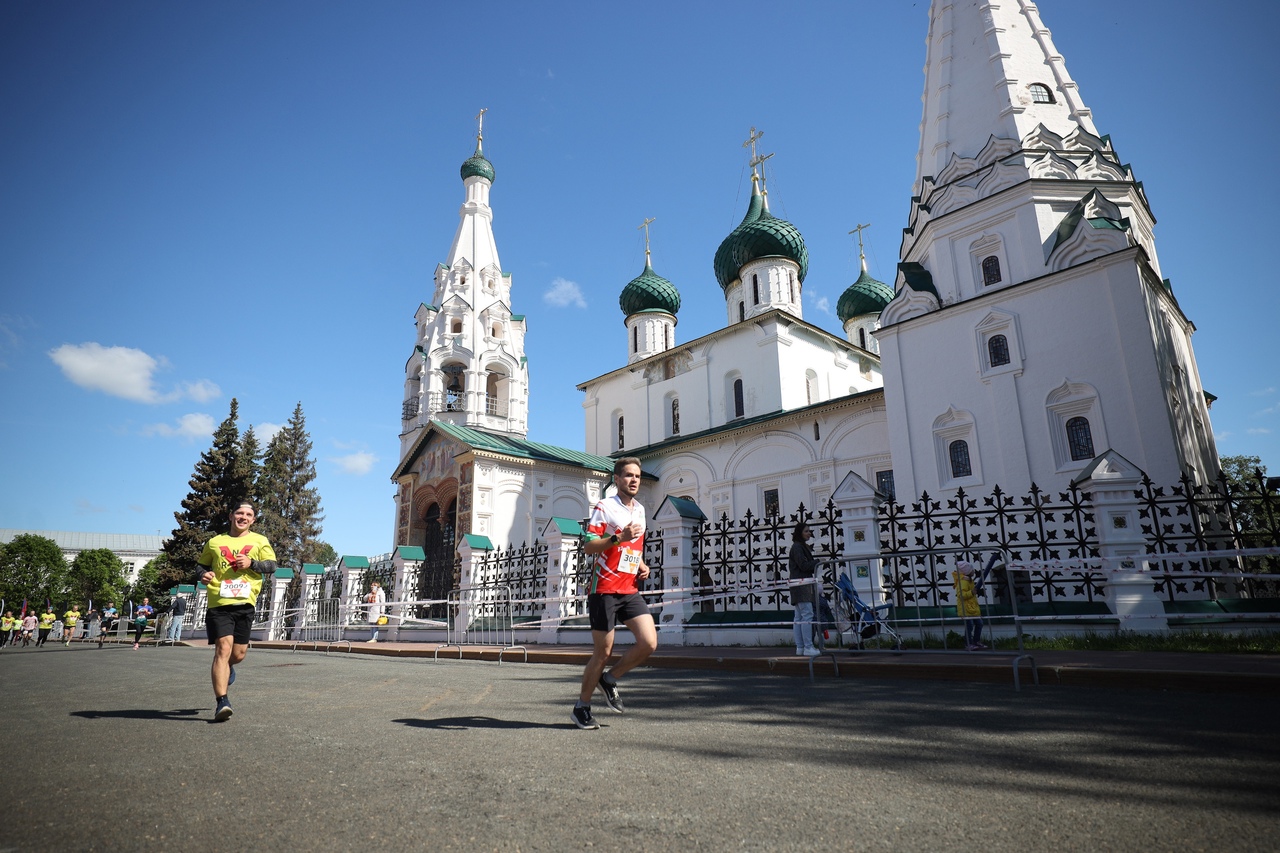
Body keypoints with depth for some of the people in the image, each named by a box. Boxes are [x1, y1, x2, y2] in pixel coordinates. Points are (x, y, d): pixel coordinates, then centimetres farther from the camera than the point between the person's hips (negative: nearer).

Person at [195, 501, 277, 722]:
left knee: (238, 653, 7)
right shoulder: (214, 542, 14)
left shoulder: (259, 541, 11)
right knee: (223, 648, -15)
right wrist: (203, 575, -1)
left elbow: (272, 566, 6)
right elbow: (201, 565, 21)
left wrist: (252, 563, -12)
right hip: (218, 603, -1)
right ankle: (222, 702, -13)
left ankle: (227, 667, 44)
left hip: (245, 604, 1)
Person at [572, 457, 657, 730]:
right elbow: (588, 547, -14)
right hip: (604, 590, -6)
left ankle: (609, 680, 17)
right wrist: (619, 537, -26)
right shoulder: (604, 507, -7)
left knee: (649, 642, -8)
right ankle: (582, 707, 21)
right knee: (603, 652, 0)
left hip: (630, 590, 6)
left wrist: (642, 565, 9)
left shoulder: (640, 509, 15)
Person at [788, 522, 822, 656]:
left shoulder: (802, 546, 21)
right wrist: (817, 562, -8)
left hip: (799, 586, 10)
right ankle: (808, 648, -13)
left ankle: (800, 648, 12)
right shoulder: (797, 547, -9)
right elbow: (803, 565, -17)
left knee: (798, 617, 9)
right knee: (807, 615, -12)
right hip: (802, 584, -10)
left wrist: (815, 564, 4)